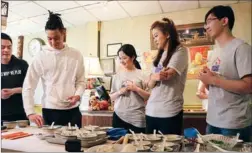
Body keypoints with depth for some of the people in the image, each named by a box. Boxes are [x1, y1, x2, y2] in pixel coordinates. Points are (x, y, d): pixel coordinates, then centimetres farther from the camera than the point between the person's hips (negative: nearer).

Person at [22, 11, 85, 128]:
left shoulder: (76, 55, 2)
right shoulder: (40, 57, -3)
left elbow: (81, 81, 7)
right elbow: (28, 87, -3)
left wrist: (78, 94, -12)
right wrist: (30, 112, -12)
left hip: (73, 110, 2)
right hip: (50, 111, -1)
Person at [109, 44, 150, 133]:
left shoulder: (141, 74, -2)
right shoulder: (117, 75, 6)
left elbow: (149, 97, -2)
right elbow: (111, 97, 10)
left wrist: (136, 89, -15)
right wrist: (120, 92, -8)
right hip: (119, 116, 3)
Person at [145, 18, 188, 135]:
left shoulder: (180, 51, -2)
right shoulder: (159, 56, 17)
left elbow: (168, 74, -17)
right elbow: (150, 84, 8)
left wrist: (153, 76, 1)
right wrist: (154, 77, -14)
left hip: (169, 112, -6)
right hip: (151, 111, 6)